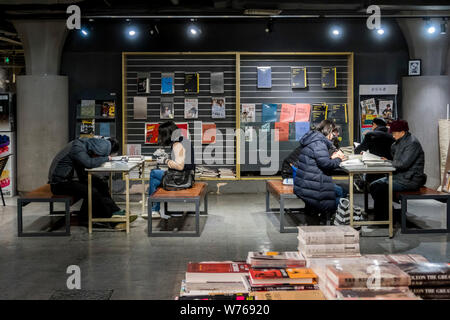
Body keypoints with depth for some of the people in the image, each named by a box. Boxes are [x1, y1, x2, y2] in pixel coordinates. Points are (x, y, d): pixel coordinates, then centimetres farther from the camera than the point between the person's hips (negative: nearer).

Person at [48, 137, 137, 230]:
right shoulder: (77, 147, -25)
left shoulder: (84, 142, 0)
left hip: (68, 179, 9)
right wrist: (105, 158, -21)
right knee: (92, 192, -23)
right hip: (59, 183, -9)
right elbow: (89, 163, -38)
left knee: (101, 185, -3)